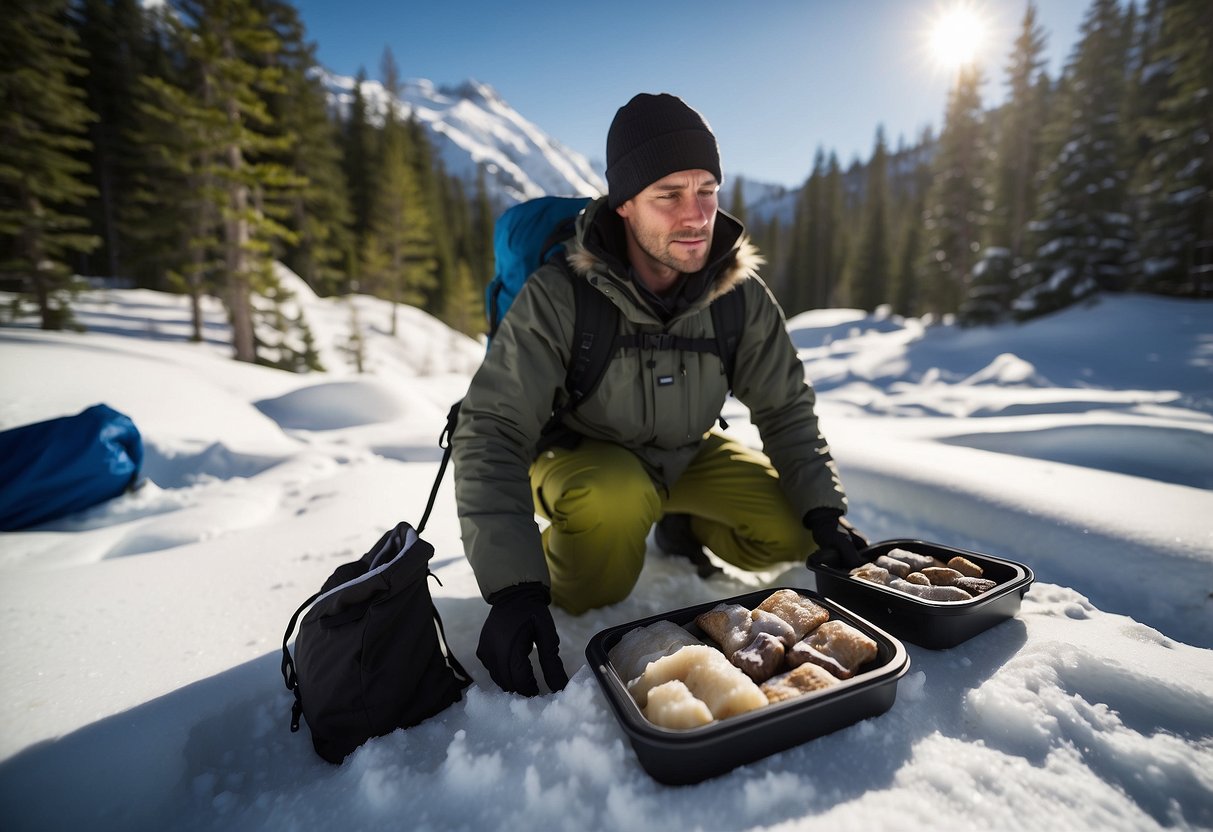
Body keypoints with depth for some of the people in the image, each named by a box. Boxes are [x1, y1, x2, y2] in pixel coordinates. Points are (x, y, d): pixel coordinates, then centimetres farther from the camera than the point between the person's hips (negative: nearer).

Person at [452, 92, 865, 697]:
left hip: (687, 454, 4)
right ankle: (560, 573, -3)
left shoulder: (741, 294, -15)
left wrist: (825, 512, -15)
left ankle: (679, 525, 18)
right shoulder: (558, 297, -28)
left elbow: (786, 409, -4)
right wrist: (513, 585, -38)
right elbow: (490, 431, -29)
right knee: (615, 497, -37)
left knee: (793, 531, -11)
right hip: (578, 455, -3)